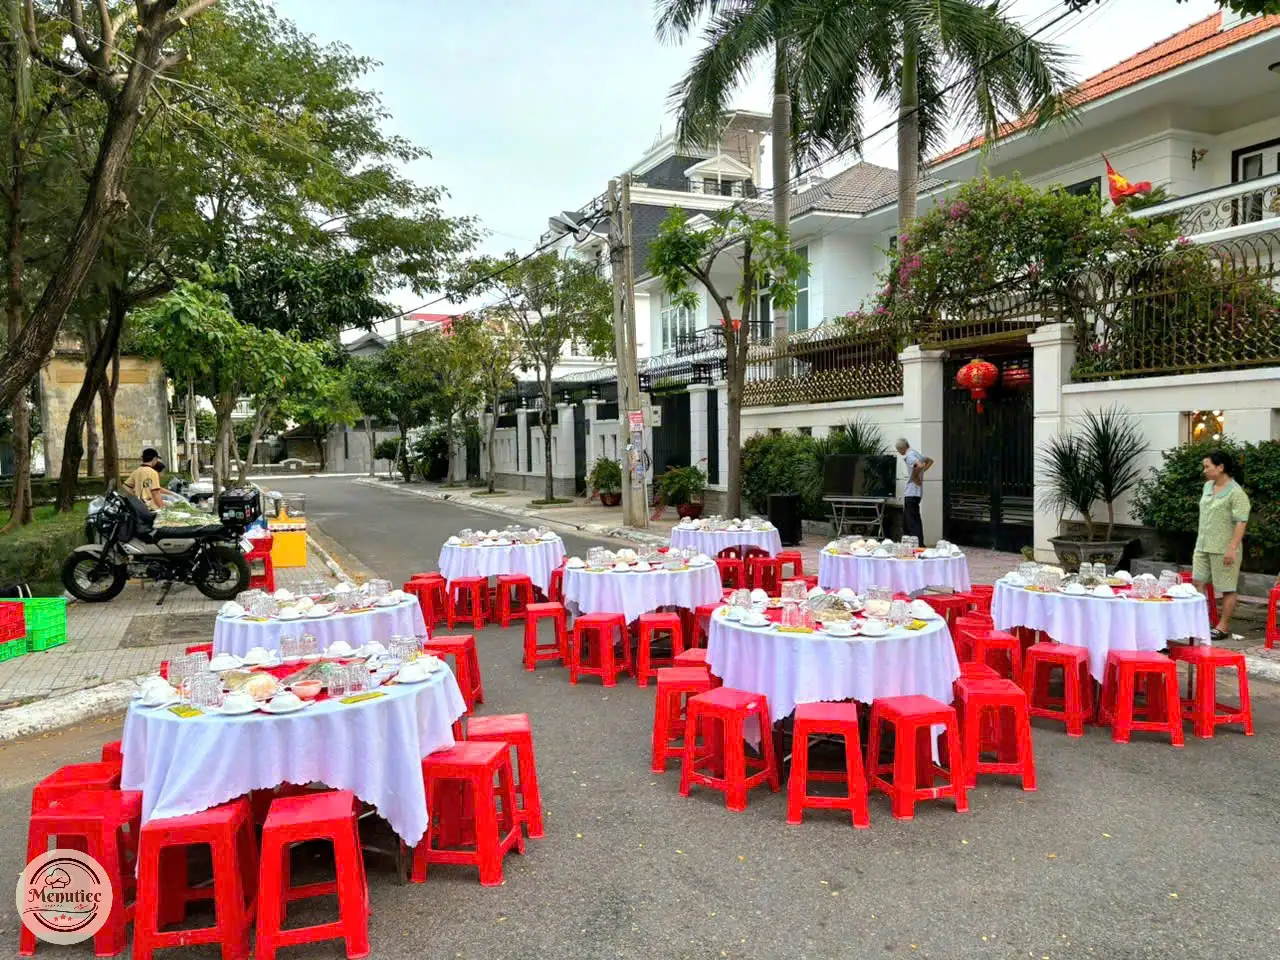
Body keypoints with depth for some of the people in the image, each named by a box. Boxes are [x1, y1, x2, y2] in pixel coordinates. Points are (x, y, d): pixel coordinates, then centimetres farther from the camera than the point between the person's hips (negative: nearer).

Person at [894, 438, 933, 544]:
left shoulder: (909, 456, -16)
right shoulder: (916, 453, 14)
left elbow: (920, 466, -34)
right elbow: (930, 461, 29)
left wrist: (915, 477, -18)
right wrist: (921, 473, 19)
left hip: (911, 493, -10)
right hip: (916, 492, 10)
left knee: (912, 520, -7)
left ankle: (919, 544, -8)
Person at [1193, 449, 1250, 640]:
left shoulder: (1236, 493, -13)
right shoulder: (1208, 486, 10)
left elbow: (1241, 522, -17)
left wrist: (1232, 548, -22)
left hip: (1223, 550, -8)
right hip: (1203, 546, 8)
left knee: (1226, 589, 3)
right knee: (1198, 583, 9)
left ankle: (1223, 626, 12)